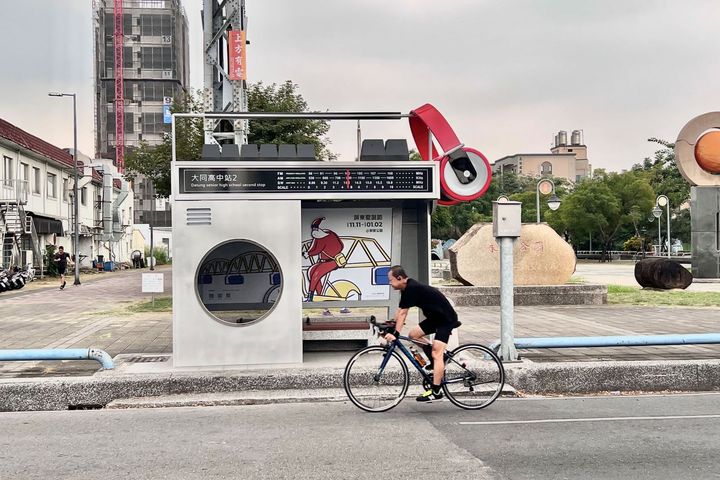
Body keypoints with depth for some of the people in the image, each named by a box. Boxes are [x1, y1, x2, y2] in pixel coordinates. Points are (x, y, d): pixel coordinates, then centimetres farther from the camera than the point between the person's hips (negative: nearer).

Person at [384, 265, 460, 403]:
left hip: (446, 319, -10)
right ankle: (439, 362, 15)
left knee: (436, 353, -14)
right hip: (435, 317, 10)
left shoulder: (412, 288, -23)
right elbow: (399, 311, 11)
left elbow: (402, 313, -25)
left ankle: (435, 391, -14)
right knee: (413, 335, 4)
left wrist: (395, 334, -24)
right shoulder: (407, 289, 6)